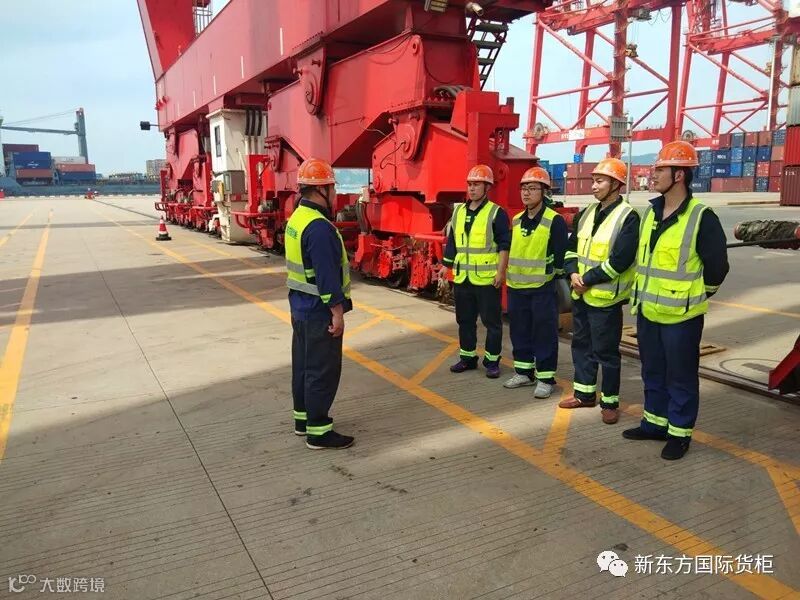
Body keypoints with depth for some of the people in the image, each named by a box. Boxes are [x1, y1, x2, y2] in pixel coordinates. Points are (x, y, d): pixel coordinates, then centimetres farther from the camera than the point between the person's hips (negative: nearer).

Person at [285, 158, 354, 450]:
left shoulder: (297, 217, 9)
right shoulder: (319, 226, -23)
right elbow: (327, 275, -25)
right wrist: (337, 312, -20)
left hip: (301, 306, 10)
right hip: (319, 310, -10)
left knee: (303, 363, 18)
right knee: (322, 370, -1)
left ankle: (303, 417, 31)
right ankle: (319, 431, 8)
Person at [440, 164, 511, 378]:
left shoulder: (496, 213, -6)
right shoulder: (458, 211, 12)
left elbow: (505, 245, -9)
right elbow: (452, 241, 16)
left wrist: (501, 271, -15)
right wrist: (445, 266, 13)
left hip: (487, 279, -6)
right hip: (462, 278, 6)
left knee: (492, 322, 3)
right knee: (465, 320, 13)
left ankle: (492, 361, 14)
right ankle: (467, 357, 26)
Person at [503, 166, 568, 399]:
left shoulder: (554, 221, -10)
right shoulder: (516, 221, 10)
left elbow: (560, 255, -9)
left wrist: (556, 280, -7)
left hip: (542, 289, -6)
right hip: (516, 288, 6)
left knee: (544, 335, 1)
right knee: (519, 332, 13)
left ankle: (545, 378, 11)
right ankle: (524, 372, 27)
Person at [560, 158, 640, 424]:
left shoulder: (628, 217, -12)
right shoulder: (586, 213, 11)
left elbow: (620, 260, -19)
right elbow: (572, 247, 12)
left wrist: (588, 279, -16)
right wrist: (573, 273, -6)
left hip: (606, 297, -7)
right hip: (580, 294, 7)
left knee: (606, 351, 2)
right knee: (581, 344, 16)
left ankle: (610, 402, 16)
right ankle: (584, 394, 30)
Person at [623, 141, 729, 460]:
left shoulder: (701, 217, -14)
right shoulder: (650, 213, 8)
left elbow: (717, 265, -8)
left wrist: (697, 296, 3)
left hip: (681, 316, -7)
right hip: (647, 312, 7)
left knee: (681, 377, 6)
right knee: (652, 373, 18)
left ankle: (679, 433, 20)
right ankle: (654, 422, 33)